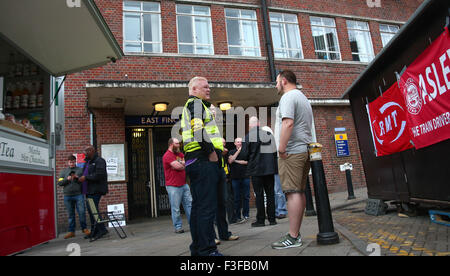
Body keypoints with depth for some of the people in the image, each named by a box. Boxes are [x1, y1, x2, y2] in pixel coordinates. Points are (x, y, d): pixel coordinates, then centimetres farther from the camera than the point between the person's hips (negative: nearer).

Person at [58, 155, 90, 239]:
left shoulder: (80, 170, 9)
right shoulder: (63, 171, 15)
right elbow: (59, 183, 7)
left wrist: (78, 178, -12)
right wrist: (67, 179, -10)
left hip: (79, 195, -2)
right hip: (67, 196, 2)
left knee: (82, 212, -6)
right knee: (70, 215, 7)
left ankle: (84, 229, 8)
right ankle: (71, 231, 15)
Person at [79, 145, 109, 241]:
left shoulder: (99, 161, -10)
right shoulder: (88, 162, 21)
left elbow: (99, 175, -21)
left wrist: (85, 178, -17)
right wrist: (80, 177, 12)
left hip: (96, 190, -10)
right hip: (89, 191, 10)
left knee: (93, 209, -13)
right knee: (90, 210, 11)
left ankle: (102, 229, -6)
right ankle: (94, 232, 18)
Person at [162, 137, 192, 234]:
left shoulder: (180, 154, 17)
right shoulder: (167, 155, -10)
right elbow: (178, 166, -18)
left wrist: (180, 164, -8)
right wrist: (184, 164, 1)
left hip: (184, 184, 8)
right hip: (173, 186, -8)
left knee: (189, 204, 8)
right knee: (176, 208, -2)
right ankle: (178, 227, 9)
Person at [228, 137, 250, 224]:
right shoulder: (232, 152, 12)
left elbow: (247, 162, -6)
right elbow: (230, 161, -6)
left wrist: (236, 161, -1)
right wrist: (238, 151, -6)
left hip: (245, 177, 0)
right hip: (235, 178, 1)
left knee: (246, 196, 0)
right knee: (237, 198, 2)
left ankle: (245, 215, 11)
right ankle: (237, 217, 8)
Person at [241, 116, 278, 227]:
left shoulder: (248, 136, -10)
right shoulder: (269, 134, 1)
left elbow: (245, 155, -9)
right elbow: (275, 151, 5)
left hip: (256, 169, -4)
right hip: (269, 168, 4)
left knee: (259, 194, 2)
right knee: (270, 193, 10)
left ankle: (260, 220, 8)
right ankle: (272, 218, 16)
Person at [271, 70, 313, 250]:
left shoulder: (288, 97, -5)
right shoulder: (303, 98, 26)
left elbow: (288, 123, -20)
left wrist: (281, 148, -20)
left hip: (292, 152, -10)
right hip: (305, 150, 10)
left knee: (293, 192, -11)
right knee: (300, 192, 9)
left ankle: (293, 238, -8)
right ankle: (296, 233, 15)